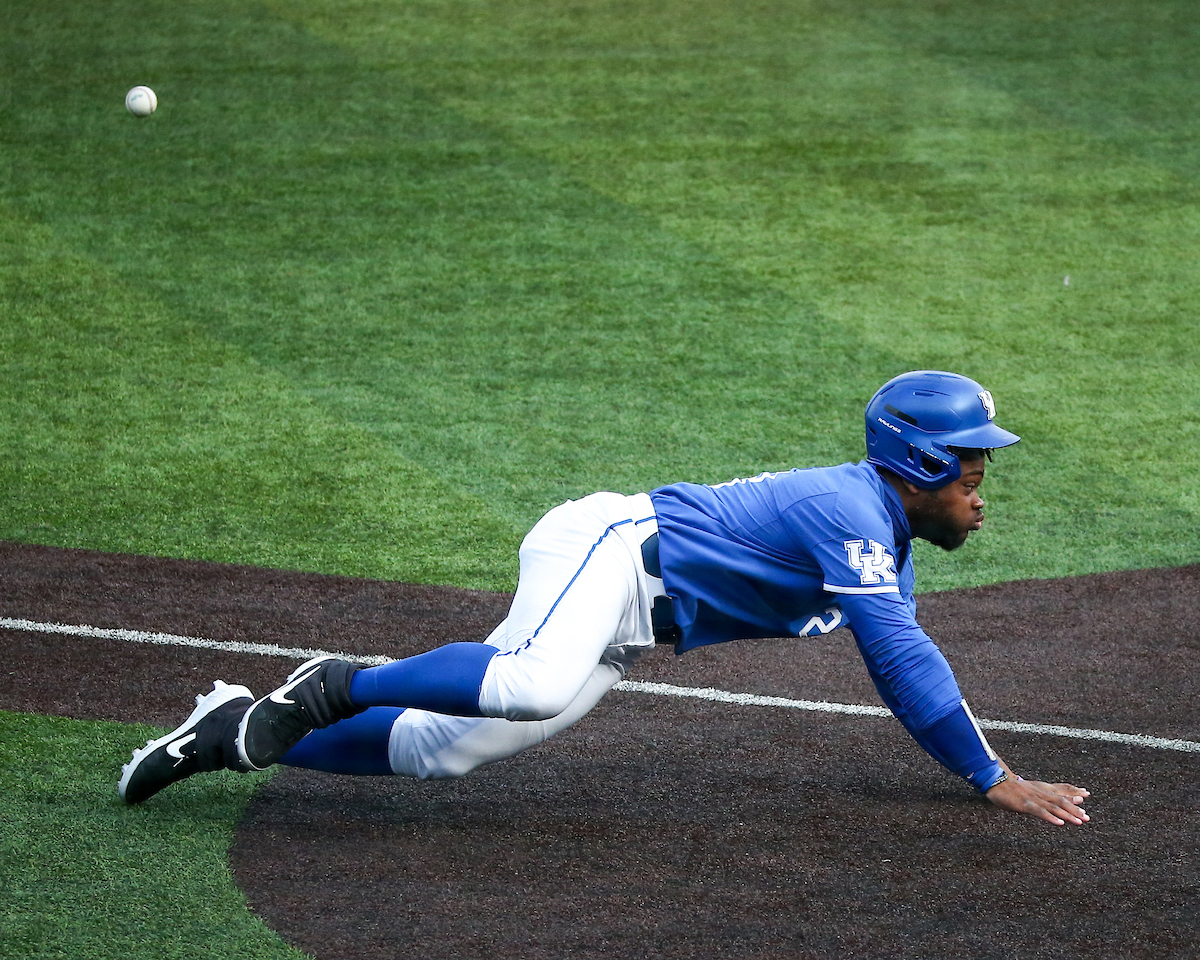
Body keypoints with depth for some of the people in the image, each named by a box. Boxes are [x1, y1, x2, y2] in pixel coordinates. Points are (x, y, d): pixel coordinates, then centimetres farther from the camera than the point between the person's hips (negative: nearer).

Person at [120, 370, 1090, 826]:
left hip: (624, 628, 10)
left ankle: (239, 732, 7)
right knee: (536, 685, -41)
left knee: (443, 748, 1)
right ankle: (338, 687, -23)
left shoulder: (887, 536, 15)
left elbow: (901, 662, 25)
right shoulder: (850, 511, -16)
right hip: (606, 546, -10)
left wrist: (990, 767, 20)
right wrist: (992, 778, -19)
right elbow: (901, 656, -23)